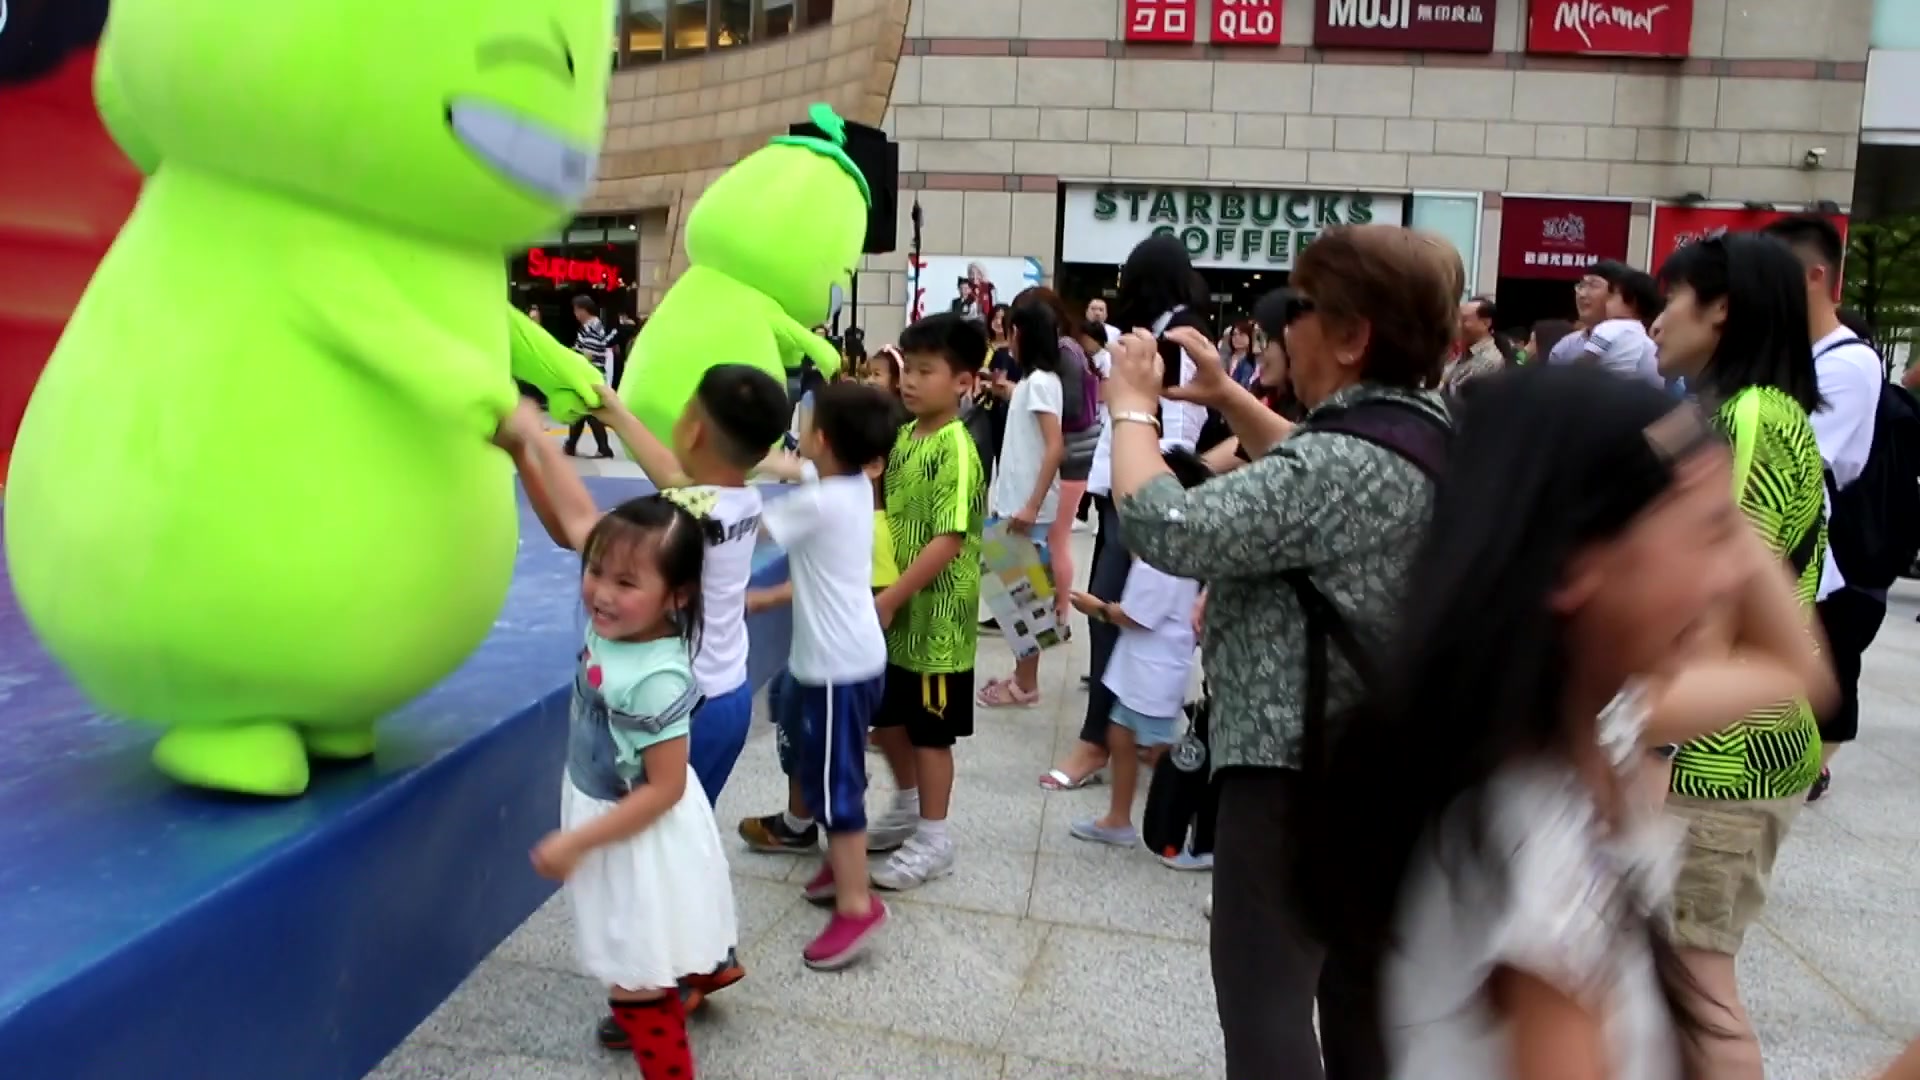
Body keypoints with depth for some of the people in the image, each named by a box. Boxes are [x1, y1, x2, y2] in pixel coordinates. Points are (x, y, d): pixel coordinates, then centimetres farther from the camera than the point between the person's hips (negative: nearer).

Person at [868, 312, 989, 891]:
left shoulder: (955, 449, -20)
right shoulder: (903, 437, 6)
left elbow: (950, 540, -24)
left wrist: (890, 599, -22)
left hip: (935, 615, -8)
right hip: (897, 611, 8)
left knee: (930, 729, 5)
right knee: (887, 716, 20)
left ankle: (933, 840, 20)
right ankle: (907, 805, 41)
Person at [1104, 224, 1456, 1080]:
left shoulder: (1345, 461, -26)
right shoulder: (1424, 432, 6)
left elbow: (1165, 529, -29)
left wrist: (1132, 407, -14)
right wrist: (1225, 395, 14)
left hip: (1297, 763, -10)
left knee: (1265, 991, -1)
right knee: (1352, 977, 23)